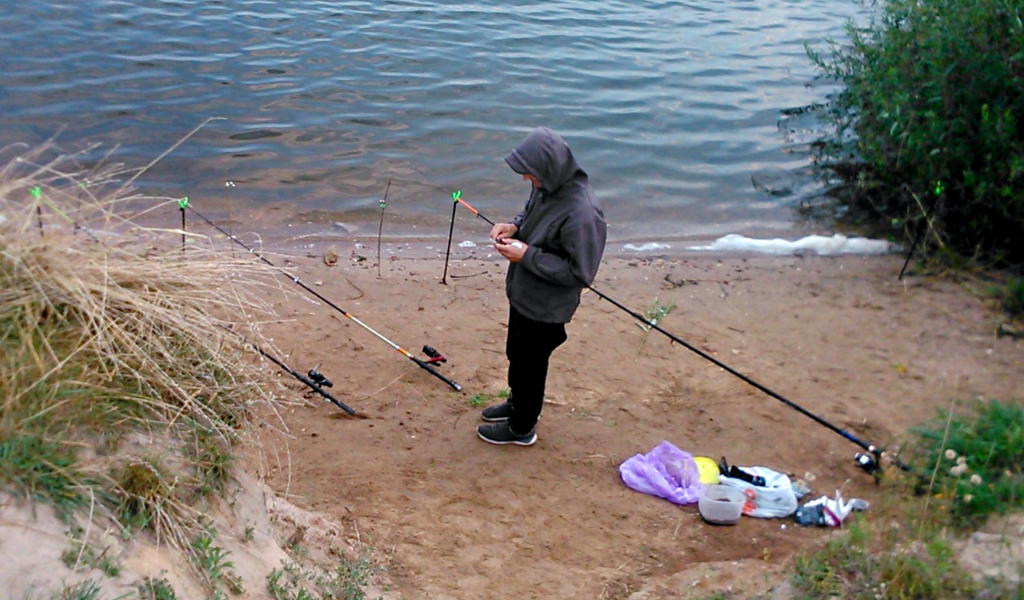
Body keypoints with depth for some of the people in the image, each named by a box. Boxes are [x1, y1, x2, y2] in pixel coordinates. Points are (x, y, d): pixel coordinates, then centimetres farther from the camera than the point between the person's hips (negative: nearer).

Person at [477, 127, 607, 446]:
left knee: (529, 365, 14)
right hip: (523, 294, 8)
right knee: (516, 354, 28)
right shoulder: (547, 186, -9)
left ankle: (521, 428, 38)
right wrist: (514, 226, -9)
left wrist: (527, 255, -28)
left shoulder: (582, 214, -35)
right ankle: (517, 403, 55)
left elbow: (579, 273, -29)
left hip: (545, 309, -8)